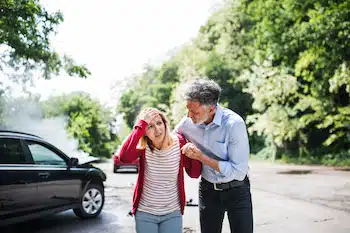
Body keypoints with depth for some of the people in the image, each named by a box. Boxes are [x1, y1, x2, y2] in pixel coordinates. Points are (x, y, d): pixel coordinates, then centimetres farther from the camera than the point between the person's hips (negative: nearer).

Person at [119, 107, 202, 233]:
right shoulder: (142, 147, -13)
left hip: (173, 213, 1)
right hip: (144, 213, 0)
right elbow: (124, 157, -35)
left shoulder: (179, 142, -10)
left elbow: (194, 174, -4)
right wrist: (141, 125, -32)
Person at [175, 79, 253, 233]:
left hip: (236, 191, -4)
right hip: (207, 189, 4)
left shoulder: (234, 124, -25)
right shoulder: (188, 122, -11)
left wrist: (201, 157, -26)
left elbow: (239, 171, -24)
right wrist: (186, 147, -12)